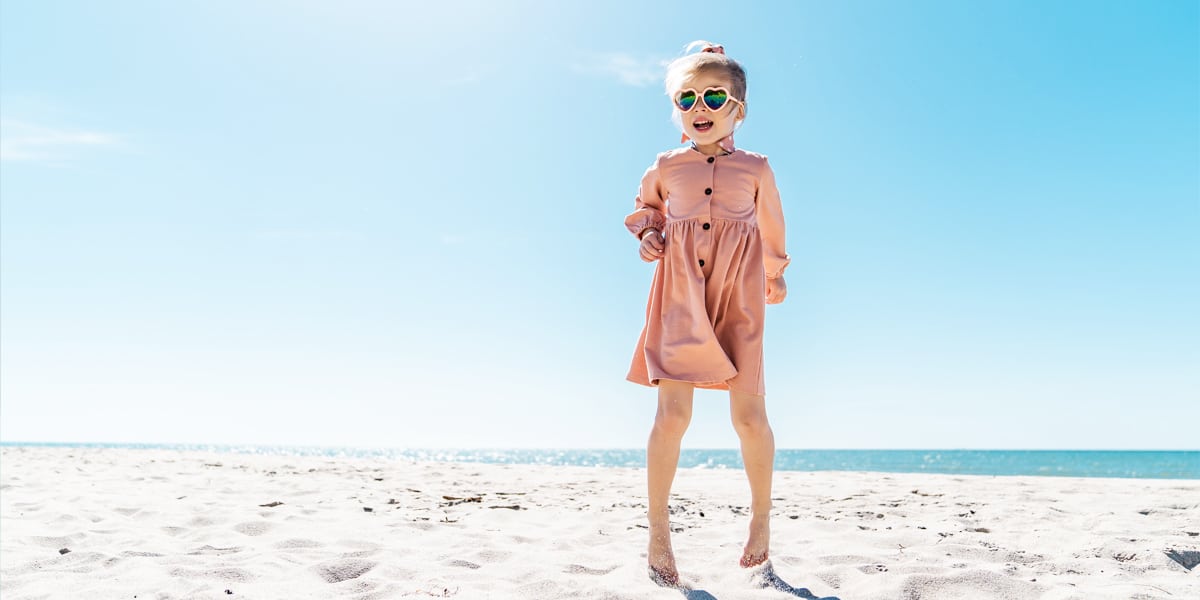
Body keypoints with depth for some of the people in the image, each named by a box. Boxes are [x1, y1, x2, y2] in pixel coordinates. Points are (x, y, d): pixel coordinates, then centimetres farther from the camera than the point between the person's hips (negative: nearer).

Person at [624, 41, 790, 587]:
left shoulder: (755, 169, 6)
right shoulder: (665, 167, 7)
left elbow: (771, 225, 21)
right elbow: (645, 207, 25)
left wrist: (776, 274, 31)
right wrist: (648, 234, 4)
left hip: (738, 297, 0)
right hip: (679, 298, 0)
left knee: (749, 414, -2)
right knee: (673, 414, -6)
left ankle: (761, 516, 22)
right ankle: (658, 531, 7)